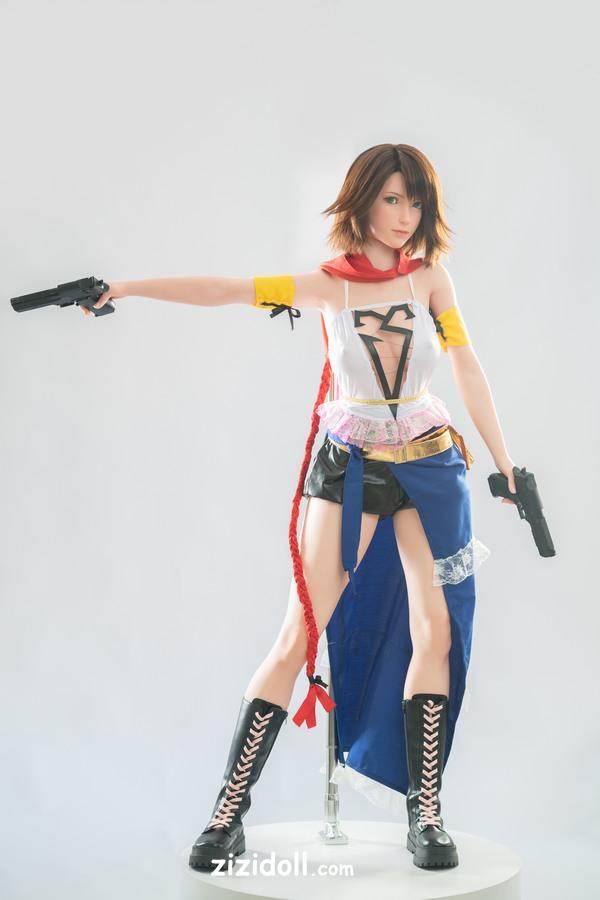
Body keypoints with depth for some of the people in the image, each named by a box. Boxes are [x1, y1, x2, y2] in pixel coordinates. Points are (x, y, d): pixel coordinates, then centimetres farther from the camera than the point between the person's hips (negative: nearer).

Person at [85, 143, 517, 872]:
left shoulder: (429, 275, 0)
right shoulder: (328, 285, -5)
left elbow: (468, 371, 1)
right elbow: (223, 290, -12)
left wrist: (507, 469, 1)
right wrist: (120, 288, -21)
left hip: (429, 468, 2)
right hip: (350, 468, -2)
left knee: (435, 630, -1)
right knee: (299, 635, -5)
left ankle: (425, 812, 10)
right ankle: (229, 812, 1)